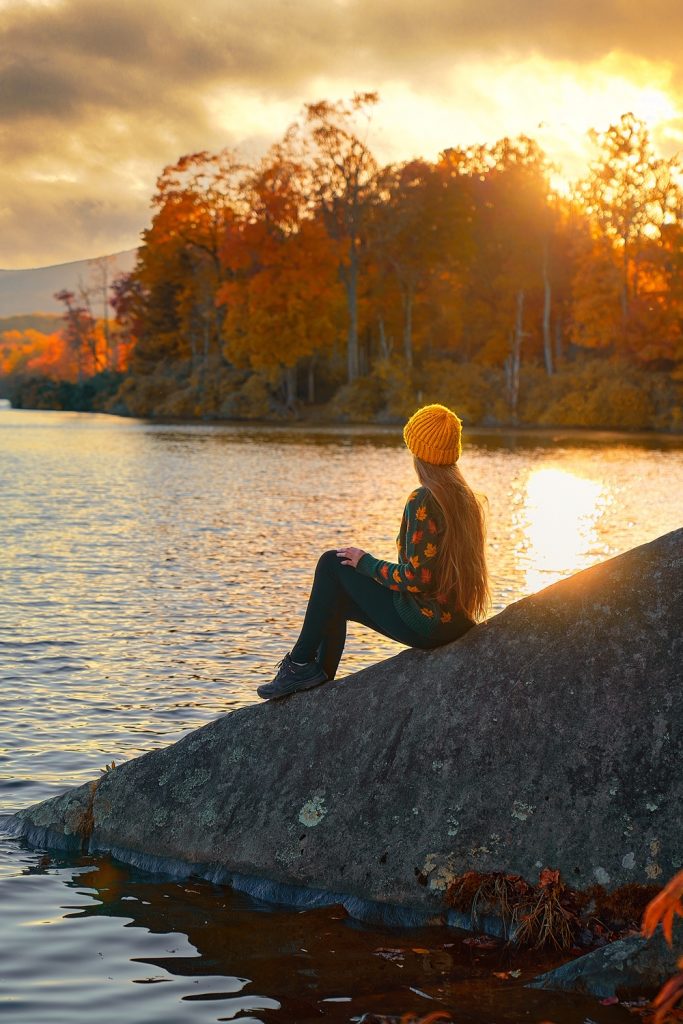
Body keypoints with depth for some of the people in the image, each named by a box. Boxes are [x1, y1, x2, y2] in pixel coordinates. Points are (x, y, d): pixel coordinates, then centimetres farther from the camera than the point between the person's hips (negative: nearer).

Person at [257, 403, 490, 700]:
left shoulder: (423, 501, -19)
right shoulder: (467, 498, 9)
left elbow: (416, 578, -22)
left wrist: (365, 563, -6)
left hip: (424, 624, -9)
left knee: (332, 563, 2)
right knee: (335, 600, 21)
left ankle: (301, 664, 7)